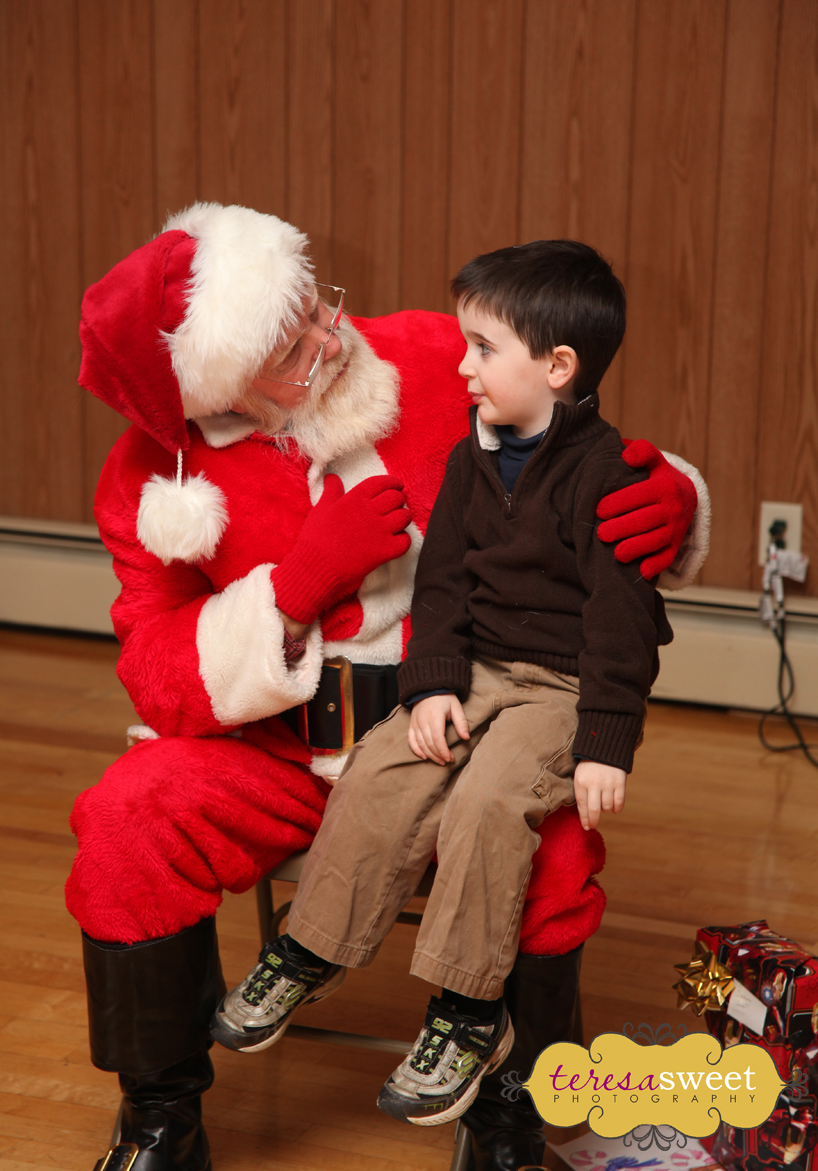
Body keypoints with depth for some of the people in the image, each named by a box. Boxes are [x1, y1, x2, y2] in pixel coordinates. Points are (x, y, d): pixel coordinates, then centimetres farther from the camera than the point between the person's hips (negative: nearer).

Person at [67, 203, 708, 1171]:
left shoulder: (437, 365, -7)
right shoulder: (157, 475, -7)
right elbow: (162, 682, -10)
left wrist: (670, 502, -20)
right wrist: (302, 581, -24)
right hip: (273, 751, 1)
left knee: (552, 846, -30)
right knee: (128, 823, -26)